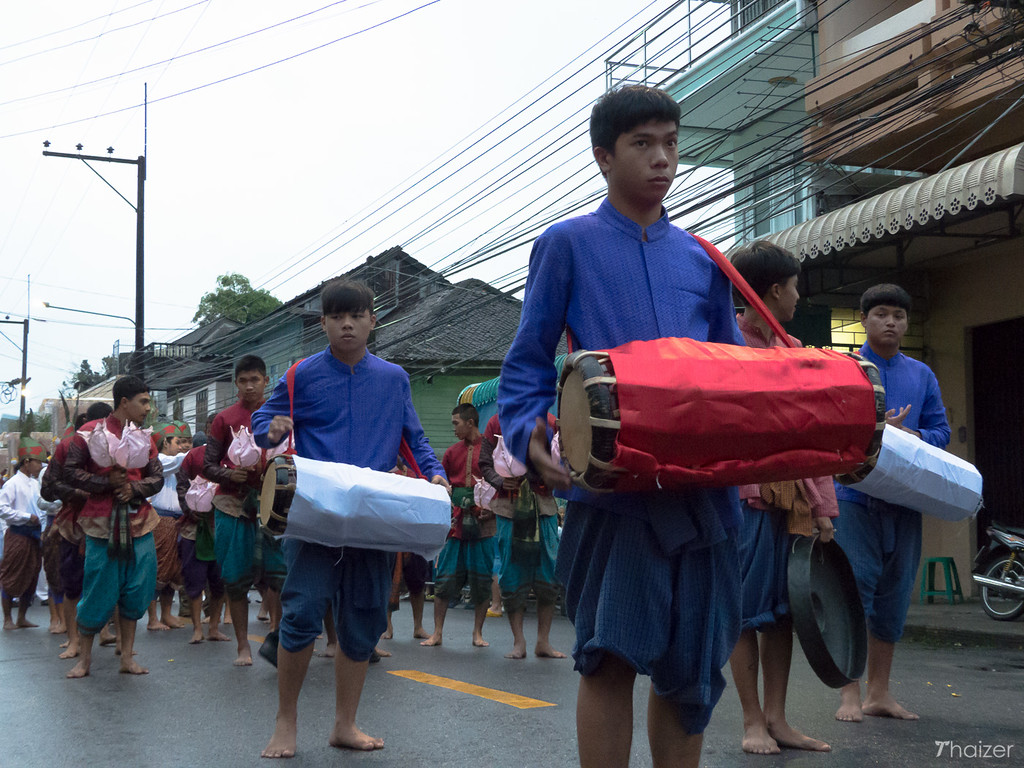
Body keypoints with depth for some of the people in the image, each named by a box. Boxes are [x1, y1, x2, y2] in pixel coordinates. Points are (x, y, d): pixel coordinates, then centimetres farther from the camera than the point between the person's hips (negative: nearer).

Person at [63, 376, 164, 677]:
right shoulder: (91, 432, -2)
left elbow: (157, 477, 10)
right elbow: (71, 472, -5)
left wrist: (134, 488, -9)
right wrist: (107, 482, -15)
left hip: (139, 522, 4)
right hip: (103, 524, -4)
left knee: (134, 591, 4)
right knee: (98, 593, -1)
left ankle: (127, 656, 14)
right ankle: (84, 657, 14)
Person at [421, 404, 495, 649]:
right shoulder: (452, 452, 12)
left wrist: (494, 509, -9)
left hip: (482, 524, -3)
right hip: (455, 524, 3)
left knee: (482, 580, 2)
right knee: (444, 578, 1)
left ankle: (478, 633, 14)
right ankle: (437, 633, 8)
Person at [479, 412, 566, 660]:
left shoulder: (550, 422, 6)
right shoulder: (497, 423, 6)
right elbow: (485, 463, 6)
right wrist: (500, 481, -13)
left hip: (543, 505, 1)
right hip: (509, 506, -1)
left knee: (549, 573, -1)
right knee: (512, 576, 0)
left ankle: (543, 642, 10)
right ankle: (518, 642, 10)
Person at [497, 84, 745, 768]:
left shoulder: (702, 261, 18)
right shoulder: (568, 245, 7)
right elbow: (526, 364, 4)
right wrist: (532, 433, -16)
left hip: (703, 483, 4)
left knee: (692, 666, 8)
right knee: (613, 653, -9)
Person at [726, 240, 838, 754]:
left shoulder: (793, 350, 16)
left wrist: (823, 506, 8)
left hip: (792, 497, 7)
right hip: (745, 493, -7)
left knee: (784, 608, 9)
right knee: (747, 610, 0)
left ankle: (777, 719, 16)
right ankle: (753, 721, 9)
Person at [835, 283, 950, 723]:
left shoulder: (922, 375, 15)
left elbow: (940, 431, 11)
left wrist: (908, 434, -9)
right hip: (853, 492, -4)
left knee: (894, 592, 7)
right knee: (854, 587, -7)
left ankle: (879, 692, 16)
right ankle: (850, 693, 0)